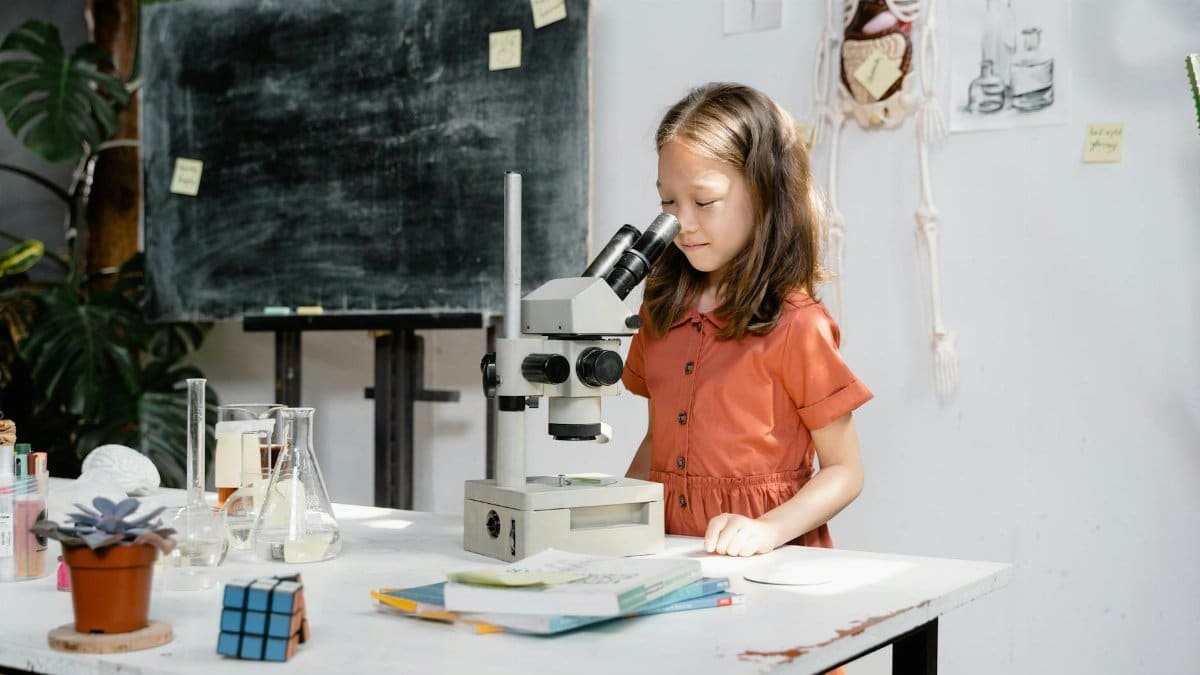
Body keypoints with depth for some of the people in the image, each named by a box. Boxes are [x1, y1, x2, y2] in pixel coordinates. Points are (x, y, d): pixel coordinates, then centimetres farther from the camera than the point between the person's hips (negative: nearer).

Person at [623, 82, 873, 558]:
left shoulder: (796, 324, -7)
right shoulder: (662, 309, 11)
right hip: (670, 549, 4)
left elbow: (844, 471, -3)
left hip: (768, 560, -4)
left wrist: (769, 529, -18)